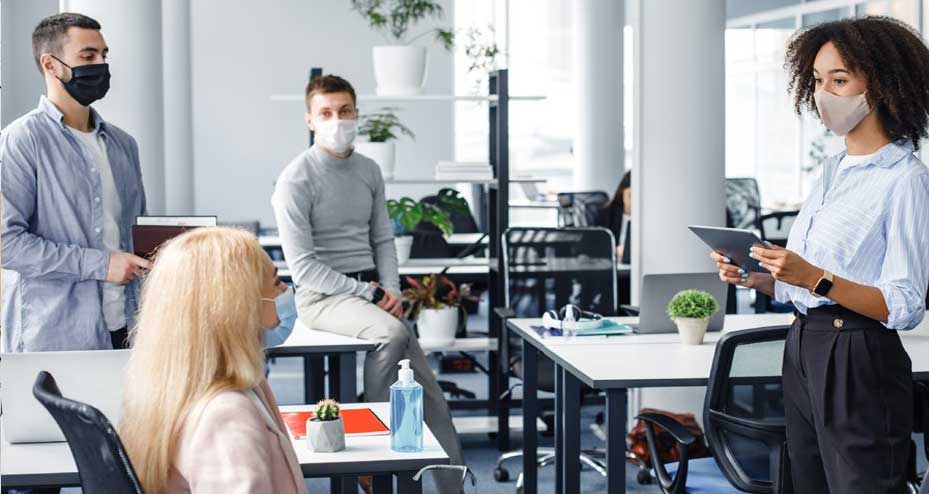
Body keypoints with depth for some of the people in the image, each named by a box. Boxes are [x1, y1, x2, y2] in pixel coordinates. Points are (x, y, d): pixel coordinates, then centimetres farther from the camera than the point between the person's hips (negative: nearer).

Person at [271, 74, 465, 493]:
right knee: (392, 332, -34)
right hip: (323, 296, -6)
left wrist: (391, 290, -4)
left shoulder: (369, 172, 11)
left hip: (371, 290, 6)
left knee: (430, 397, -7)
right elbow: (302, 267, -13)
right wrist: (371, 294, -14)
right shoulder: (296, 181, -9)